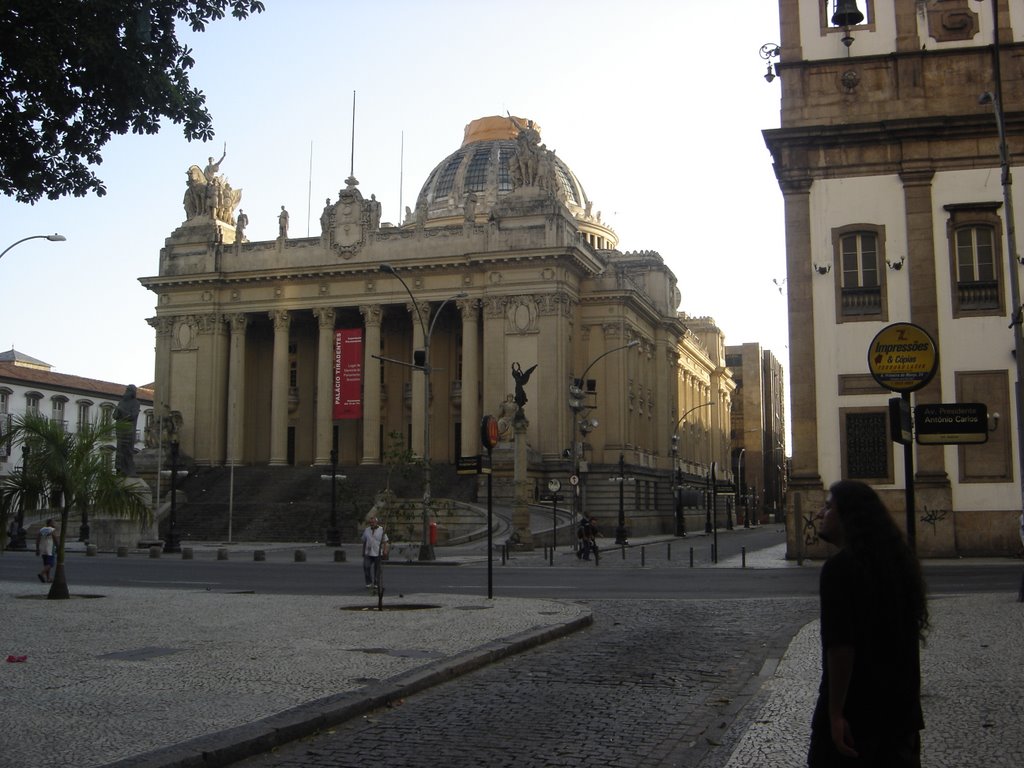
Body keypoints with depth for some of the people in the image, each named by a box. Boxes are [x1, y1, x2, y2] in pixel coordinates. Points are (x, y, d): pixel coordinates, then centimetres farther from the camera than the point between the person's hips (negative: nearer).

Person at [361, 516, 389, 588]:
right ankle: (369, 582, 2)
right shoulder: (366, 530, 7)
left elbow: (385, 542, -2)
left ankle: (376, 583, 13)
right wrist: (363, 552, 13)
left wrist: (385, 551, -12)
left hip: (378, 553, -2)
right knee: (366, 567, -9)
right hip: (368, 553, 2)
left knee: (377, 569, 3)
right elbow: (364, 542, 13)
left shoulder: (382, 530, 0)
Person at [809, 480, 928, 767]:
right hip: (901, 710, 8)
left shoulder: (840, 568, -19)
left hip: (854, 714, -8)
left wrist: (835, 713, -20)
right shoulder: (897, 560, 8)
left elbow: (840, 646, -24)